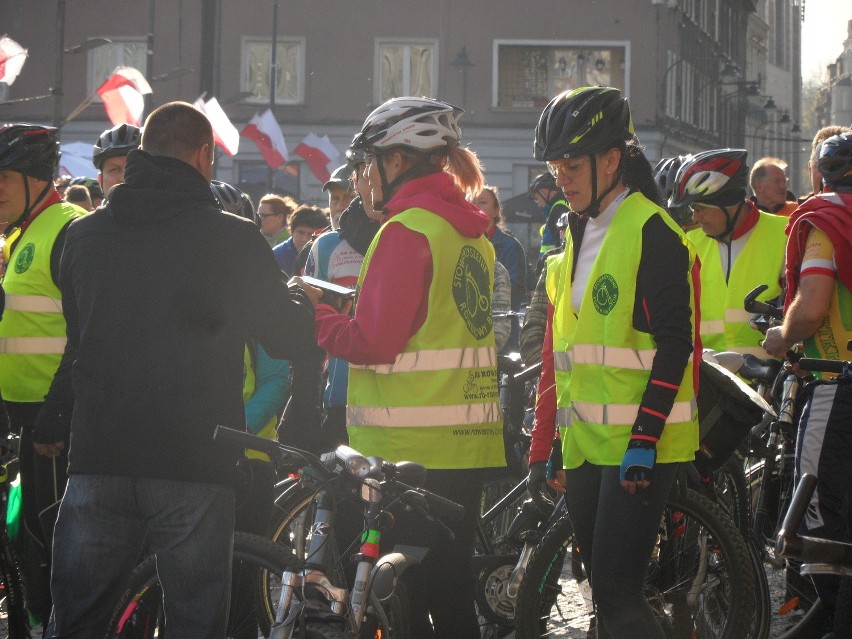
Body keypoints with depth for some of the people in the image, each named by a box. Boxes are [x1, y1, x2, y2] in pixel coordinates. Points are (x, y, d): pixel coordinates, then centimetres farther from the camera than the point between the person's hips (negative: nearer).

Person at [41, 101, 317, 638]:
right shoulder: (233, 238, -5)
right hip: (193, 459, -3)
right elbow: (290, 338, -1)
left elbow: (65, 340, 15)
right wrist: (303, 301, 20)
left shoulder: (82, 235, 7)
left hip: (98, 457, 3)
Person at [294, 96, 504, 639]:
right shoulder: (472, 232, 15)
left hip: (411, 446, -9)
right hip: (468, 437, 9)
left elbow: (373, 342, -17)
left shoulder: (406, 229, -13)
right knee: (451, 593, 14)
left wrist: (313, 312, -3)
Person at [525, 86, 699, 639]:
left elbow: (675, 342, -16)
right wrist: (544, 447, 16)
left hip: (640, 447, -8)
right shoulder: (579, 237, 17)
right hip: (585, 444, 8)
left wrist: (645, 438, -21)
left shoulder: (651, 230, -10)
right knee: (604, 591, 9)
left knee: (616, 589, -13)